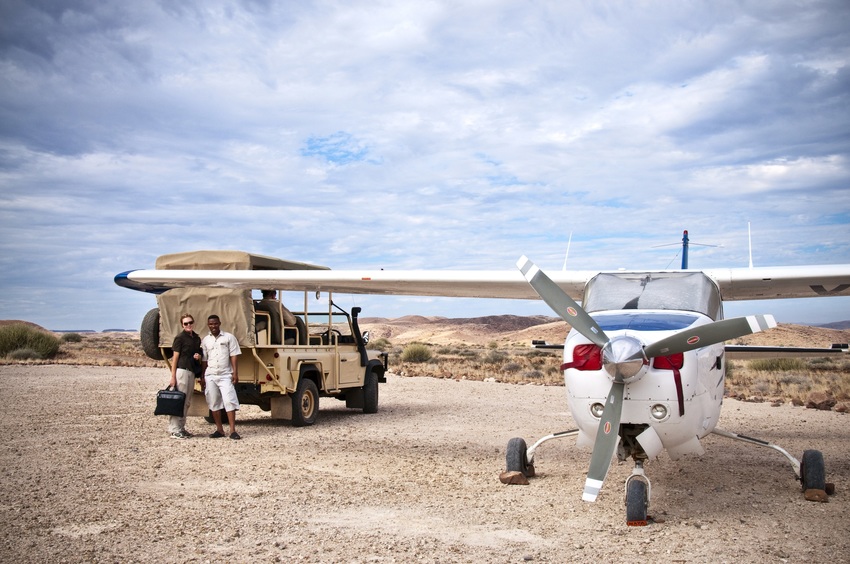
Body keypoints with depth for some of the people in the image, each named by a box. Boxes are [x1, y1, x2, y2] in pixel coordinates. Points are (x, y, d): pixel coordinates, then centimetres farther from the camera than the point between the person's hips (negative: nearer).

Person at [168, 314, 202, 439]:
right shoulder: (180, 338, -5)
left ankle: (181, 427, 16)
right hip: (181, 370, -8)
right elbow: (175, 358, -8)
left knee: (187, 402, 9)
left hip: (192, 372, 8)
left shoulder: (196, 338, 15)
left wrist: (198, 357, 3)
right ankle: (174, 430, -7)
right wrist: (173, 377, -13)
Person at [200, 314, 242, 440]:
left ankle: (233, 430, -10)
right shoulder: (205, 340, 11)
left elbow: (233, 356, -1)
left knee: (229, 401, -11)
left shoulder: (229, 337, 3)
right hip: (210, 376, 4)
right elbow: (204, 360, 12)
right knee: (213, 403, 5)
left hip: (225, 375, -3)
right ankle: (219, 430, 13)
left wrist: (235, 373, -9)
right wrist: (203, 377, 8)